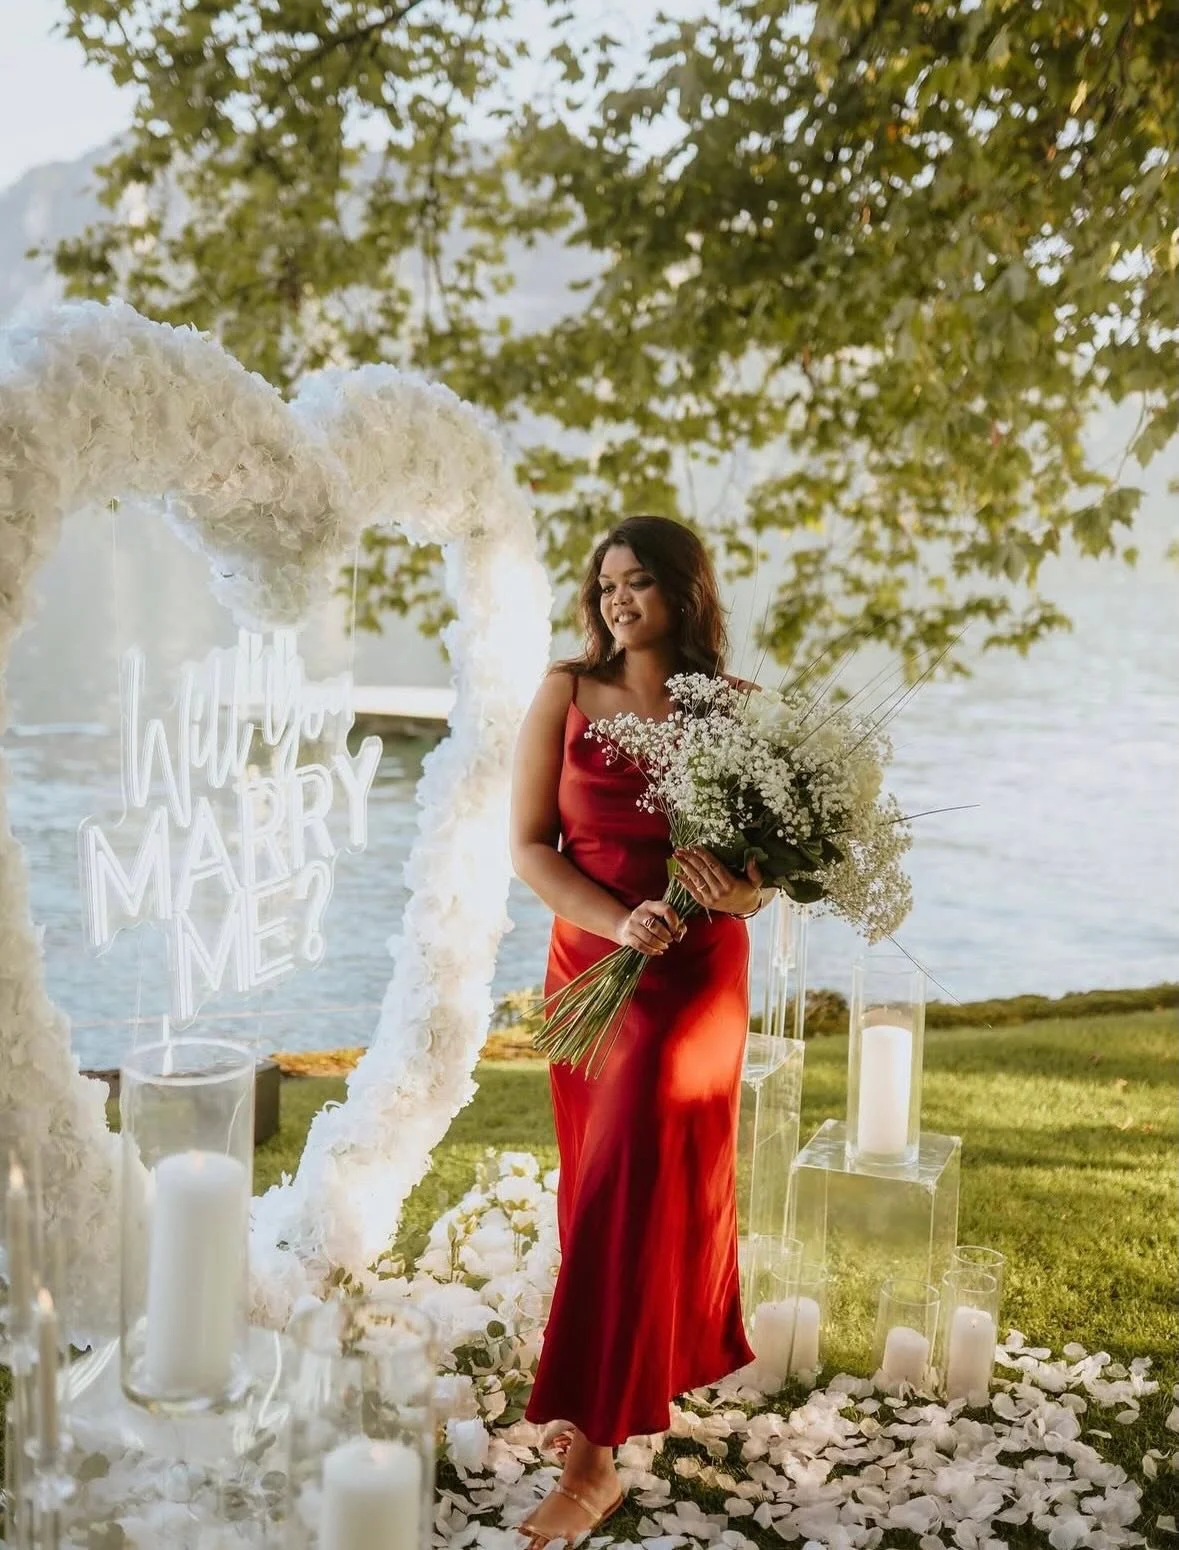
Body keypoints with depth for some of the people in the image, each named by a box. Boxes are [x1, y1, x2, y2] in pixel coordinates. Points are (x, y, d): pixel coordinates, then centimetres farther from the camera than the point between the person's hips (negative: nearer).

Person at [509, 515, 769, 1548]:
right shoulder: (567, 693, -2)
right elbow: (528, 845, -4)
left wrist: (739, 893, -24)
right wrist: (620, 920, -19)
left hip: (695, 972, -3)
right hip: (586, 964, 3)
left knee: (631, 1184, -9)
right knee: (603, 1182, 12)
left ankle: (594, 1456, -2)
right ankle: (634, 1385, 33)